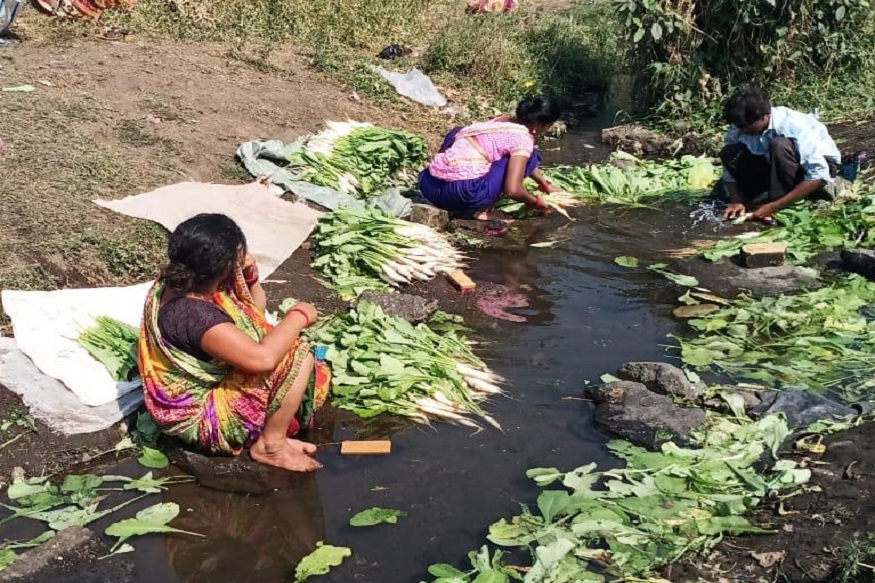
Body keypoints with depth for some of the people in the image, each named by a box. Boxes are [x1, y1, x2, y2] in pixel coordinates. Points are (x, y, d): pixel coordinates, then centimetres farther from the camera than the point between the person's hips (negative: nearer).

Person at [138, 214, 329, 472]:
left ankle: (270, 431, 7)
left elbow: (256, 309, 12)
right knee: (298, 358, -19)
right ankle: (269, 445, -4)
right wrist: (299, 315, -24)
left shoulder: (180, 282, -3)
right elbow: (263, 358, -40)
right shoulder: (193, 314, -33)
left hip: (203, 387, 10)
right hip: (201, 416, -10)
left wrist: (250, 275, -9)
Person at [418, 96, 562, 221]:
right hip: (463, 191, -7)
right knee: (529, 157, 7)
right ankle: (481, 210, 2)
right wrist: (535, 202, 8)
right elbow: (512, 189, -11)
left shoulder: (503, 122, 24)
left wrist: (544, 184, 51)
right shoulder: (523, 138, -1)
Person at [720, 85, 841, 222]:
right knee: (730, 154, -18)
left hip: (820, 167, -5)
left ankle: (778, 211, -25)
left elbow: (818, 175, -35)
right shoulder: (739, 128, -17)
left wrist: (773, 206, -38)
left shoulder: (792, 126, -33)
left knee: (779, 145, -36)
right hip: (780, 167, 5)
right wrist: (737, 200, -24)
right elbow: (731, 167, -6)